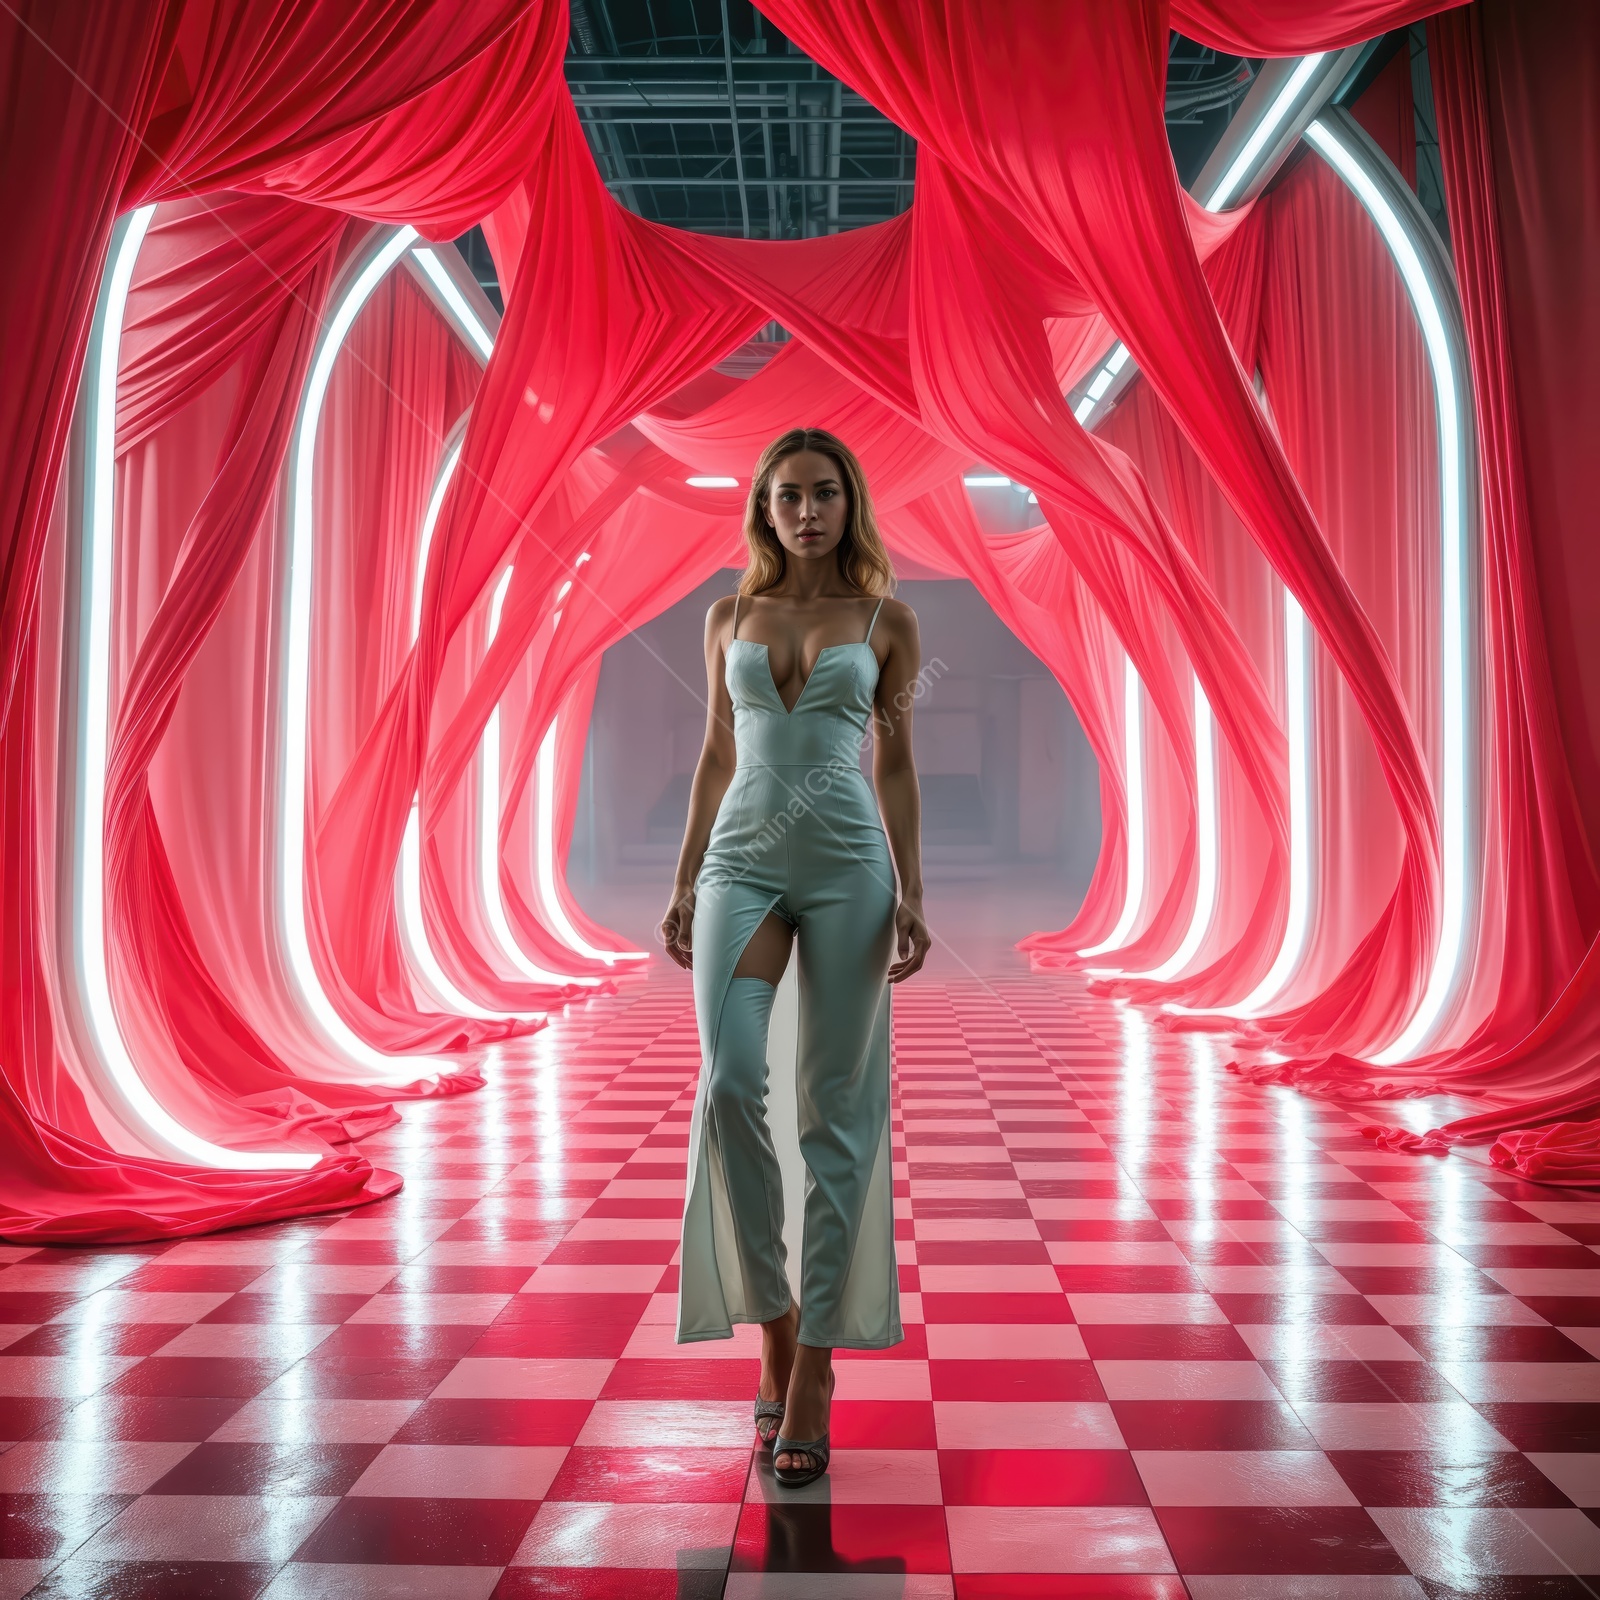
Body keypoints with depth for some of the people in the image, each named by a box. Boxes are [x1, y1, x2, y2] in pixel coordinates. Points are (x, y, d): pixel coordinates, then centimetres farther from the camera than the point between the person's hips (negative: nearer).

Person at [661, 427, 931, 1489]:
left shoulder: (886, 619, 7)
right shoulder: (731, 617, 13)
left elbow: (895, 763, 7)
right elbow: (718, 755, 15)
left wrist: (912, 894, -2)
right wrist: (683, 884, 10)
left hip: (849, 865, -1)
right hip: (743, 862, 2)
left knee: (838, 1111, -1)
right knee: (730, 1085, -15)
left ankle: (813, 1374, 9)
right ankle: (774, 1322, 7)